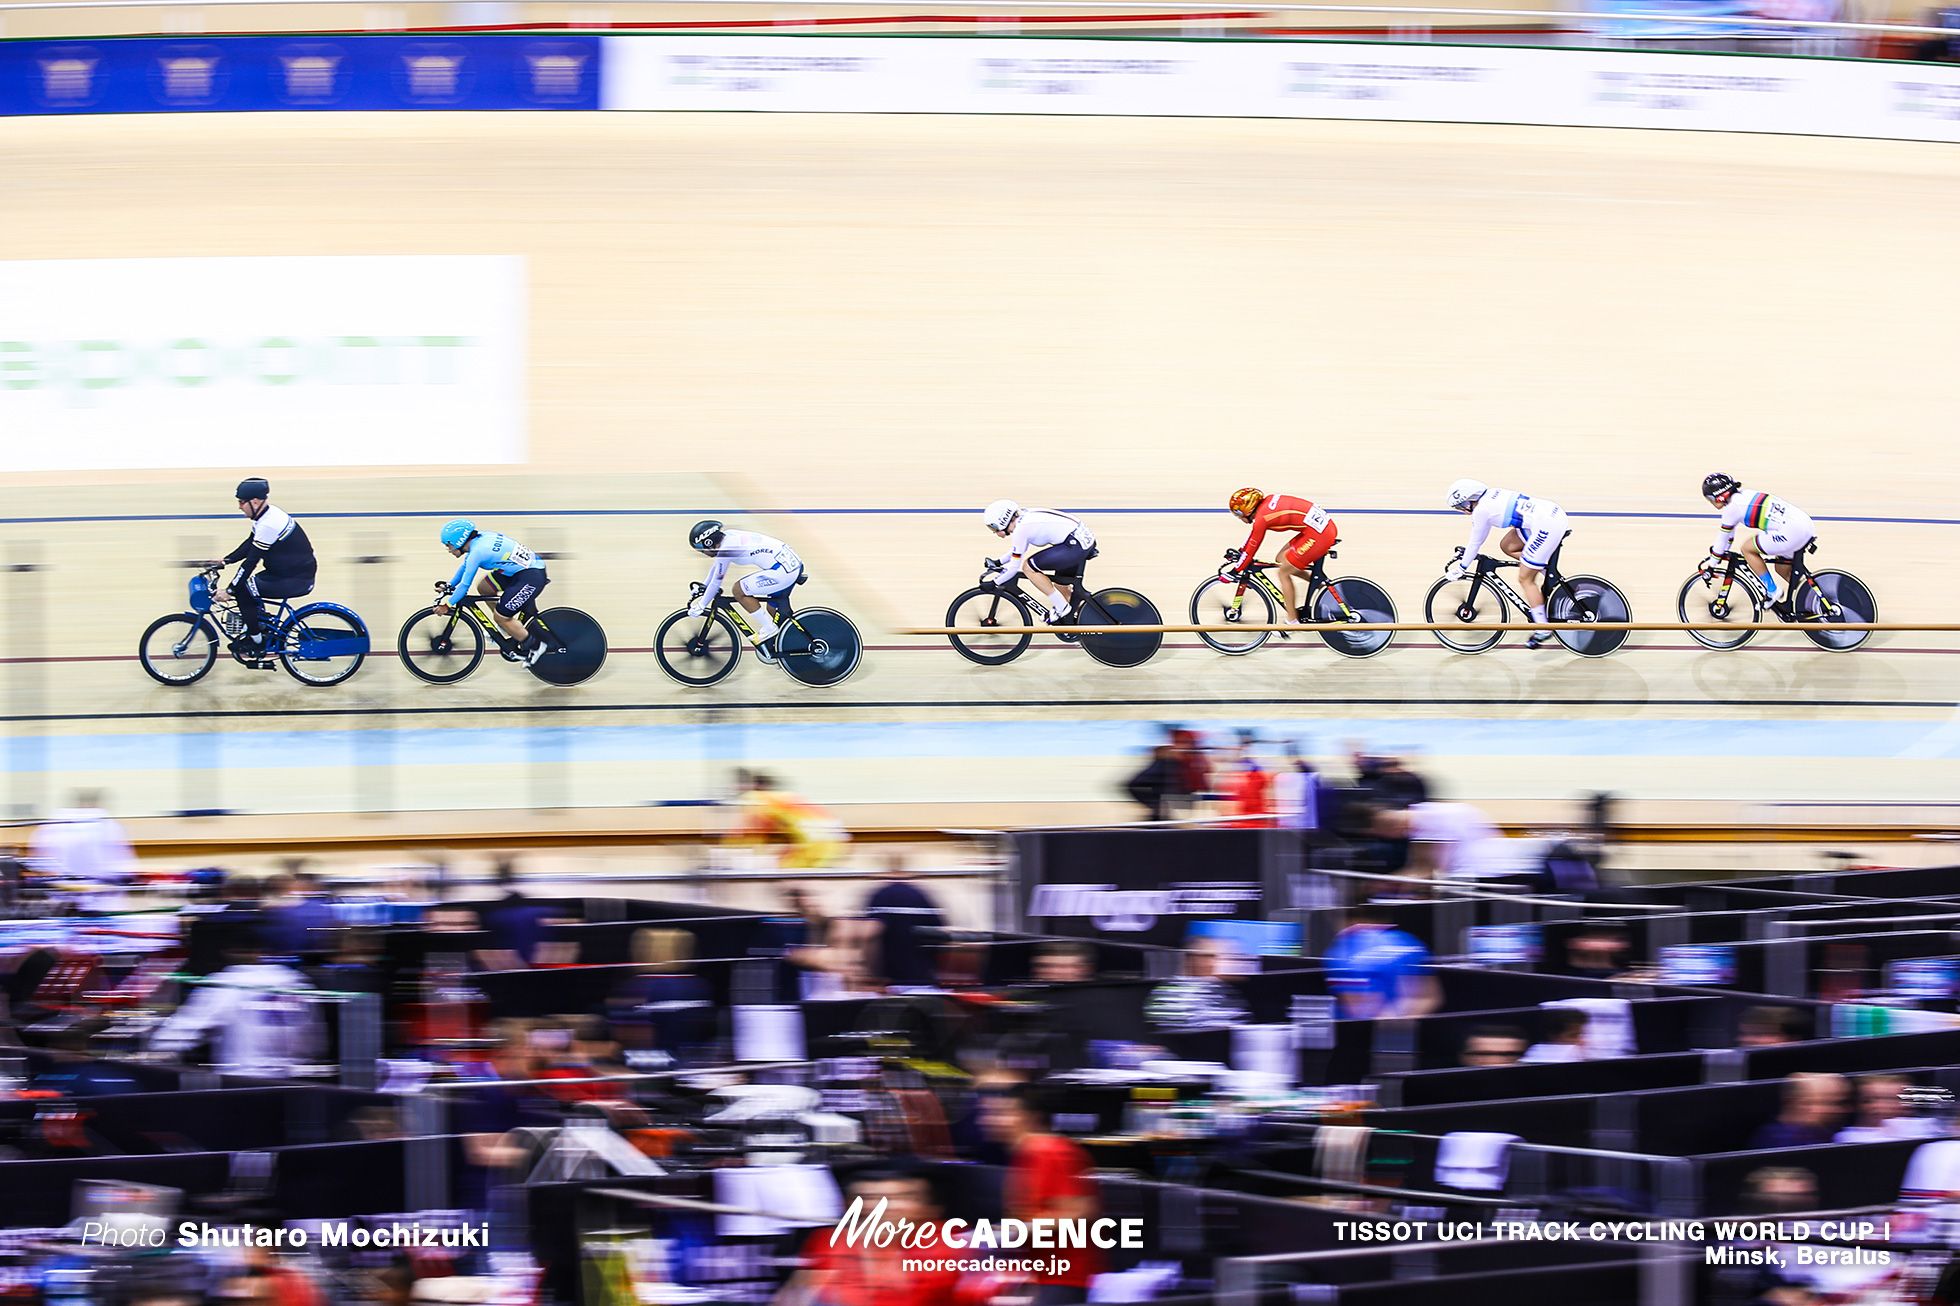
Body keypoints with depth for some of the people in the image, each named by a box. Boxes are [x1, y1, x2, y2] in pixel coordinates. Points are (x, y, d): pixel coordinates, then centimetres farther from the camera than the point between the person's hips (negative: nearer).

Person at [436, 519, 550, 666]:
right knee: (483, 588, 18)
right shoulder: (479, 539, 7)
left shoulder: (477, 552, -20)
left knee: (500, 617, -4)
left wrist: (447, 606, -2)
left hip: (531, 578, -10)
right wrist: (449, 586, 26)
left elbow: (464, 585, -13)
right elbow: (465, 566, 25)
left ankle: (534, 646, 9)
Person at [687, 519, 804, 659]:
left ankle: (769, 629, 3)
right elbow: (717, 564, 30)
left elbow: (716, 583, -6)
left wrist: (700, 607, 4)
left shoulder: (725, 549, -13)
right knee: (772, 611, 22)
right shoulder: (728, 536, 13)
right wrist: (703, 586, 39)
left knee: (739, 590, -3)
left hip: (783, 571, -10)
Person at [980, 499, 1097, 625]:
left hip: (1075, 546, -10)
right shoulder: (1024, 517, 14)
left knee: (1028, 567, -6)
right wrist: (999, 562, 34)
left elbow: (1013, 568, -7)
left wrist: (993, 583, 4)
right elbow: (1018, 549, 33)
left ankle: (1062, 607, 0)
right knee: (1060, 586, 20)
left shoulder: (1020, 530, -12)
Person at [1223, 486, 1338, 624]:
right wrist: (1240, 552, 37)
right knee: (1282, 558, 20)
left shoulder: (1261, 518, -12)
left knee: (1283, 573, 4)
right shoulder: (1268, 501, 12)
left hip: (1318, 534, -9)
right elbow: (1254, 533, 29)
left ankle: (1292, 622, 11)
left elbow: (1250, 552, -4)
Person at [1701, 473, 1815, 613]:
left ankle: (1774, 594, 9)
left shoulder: (1732, 508, -5)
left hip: (1792, 532, -10)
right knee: (1783, 569, 26)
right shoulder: (1744, 495, 21)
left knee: (1747, 548, 5)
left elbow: (1722, 539, 5)